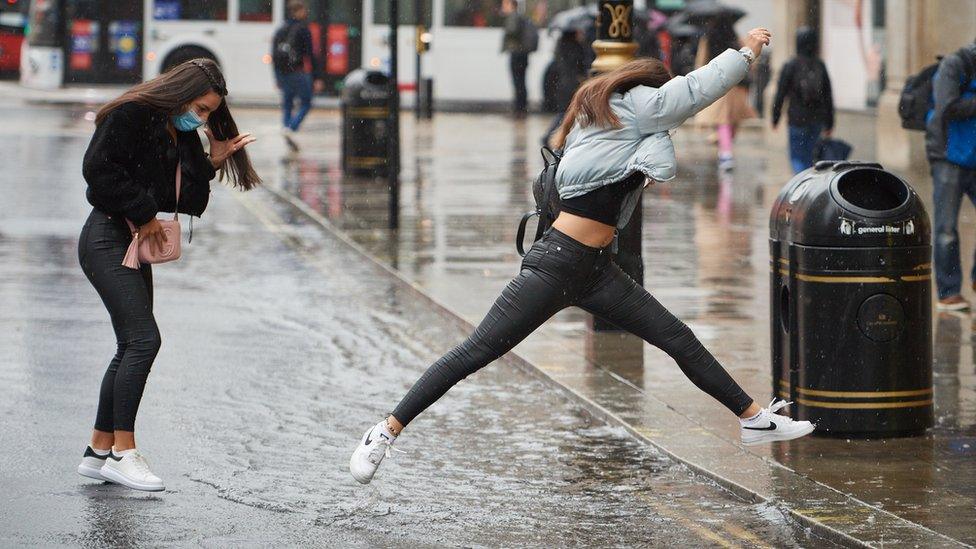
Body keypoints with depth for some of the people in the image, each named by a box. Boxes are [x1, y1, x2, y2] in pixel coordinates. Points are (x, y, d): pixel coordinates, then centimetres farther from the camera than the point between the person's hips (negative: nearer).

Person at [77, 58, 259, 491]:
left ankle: (99, 450, 15)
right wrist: (143, 214, -14)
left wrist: (212, 163, 0)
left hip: (135, 244, 9)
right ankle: (123, 452, -14)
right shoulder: (132, 115, -11)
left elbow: (190, 204, 13)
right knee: (143, 339, -16)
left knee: (131, 348, 9)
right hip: (107, 239, -9)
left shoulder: (183, 135, 14)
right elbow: (99, 170, -20)